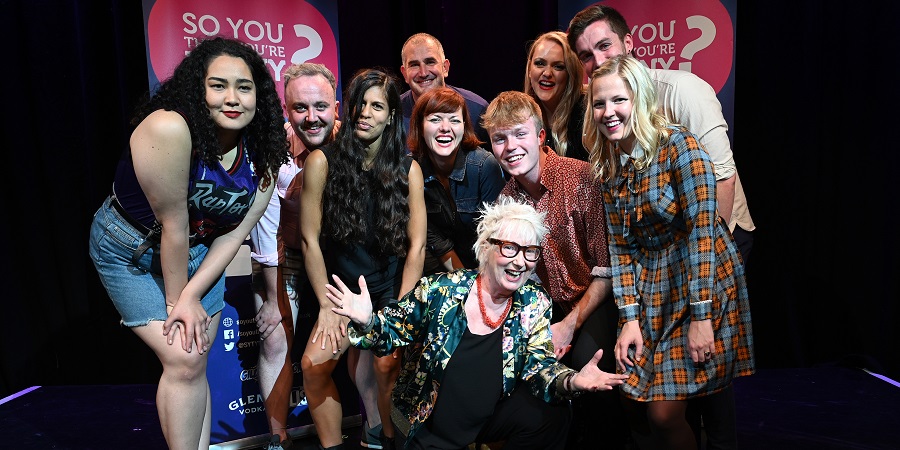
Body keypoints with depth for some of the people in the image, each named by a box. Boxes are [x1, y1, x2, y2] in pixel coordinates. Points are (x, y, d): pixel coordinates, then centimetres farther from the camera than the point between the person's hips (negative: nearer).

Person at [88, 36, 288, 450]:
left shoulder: (260, 154, -13)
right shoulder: (168, 129, -32)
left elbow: (235, 232, -10)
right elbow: (173, 225, -25)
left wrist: (192, 296, -16)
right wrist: (177, 299, -16)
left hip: (199, 251, 5)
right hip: (130, 249, -5)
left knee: (196, 362, 7)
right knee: (184, 360, -11)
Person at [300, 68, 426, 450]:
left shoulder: (408, 170, -7)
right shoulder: (323, 162, -10)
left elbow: (417, 244, -7)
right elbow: (310, 239, -8)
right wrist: (327, 306, -8)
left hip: (392, 287, 0)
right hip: (343, 287, 1)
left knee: (387, 363, -21)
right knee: (314, 364, -18)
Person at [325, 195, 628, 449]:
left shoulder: (535, 303, -8)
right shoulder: (440, 290, -17)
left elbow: (538, 365, -11)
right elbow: (392, 334, -7)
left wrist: (571, 381, -32)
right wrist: (367, 321, -30)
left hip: (492, 413, 2)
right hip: (429, 424, -2)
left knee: (551, 414, -19)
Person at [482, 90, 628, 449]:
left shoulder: (583, 178, -18)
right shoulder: (506, 198, -1)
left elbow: (607, 268, -15)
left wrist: (570, 325, -17)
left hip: (596, 300, -5)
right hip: (549, 305, 5)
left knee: (586, 361, -28)